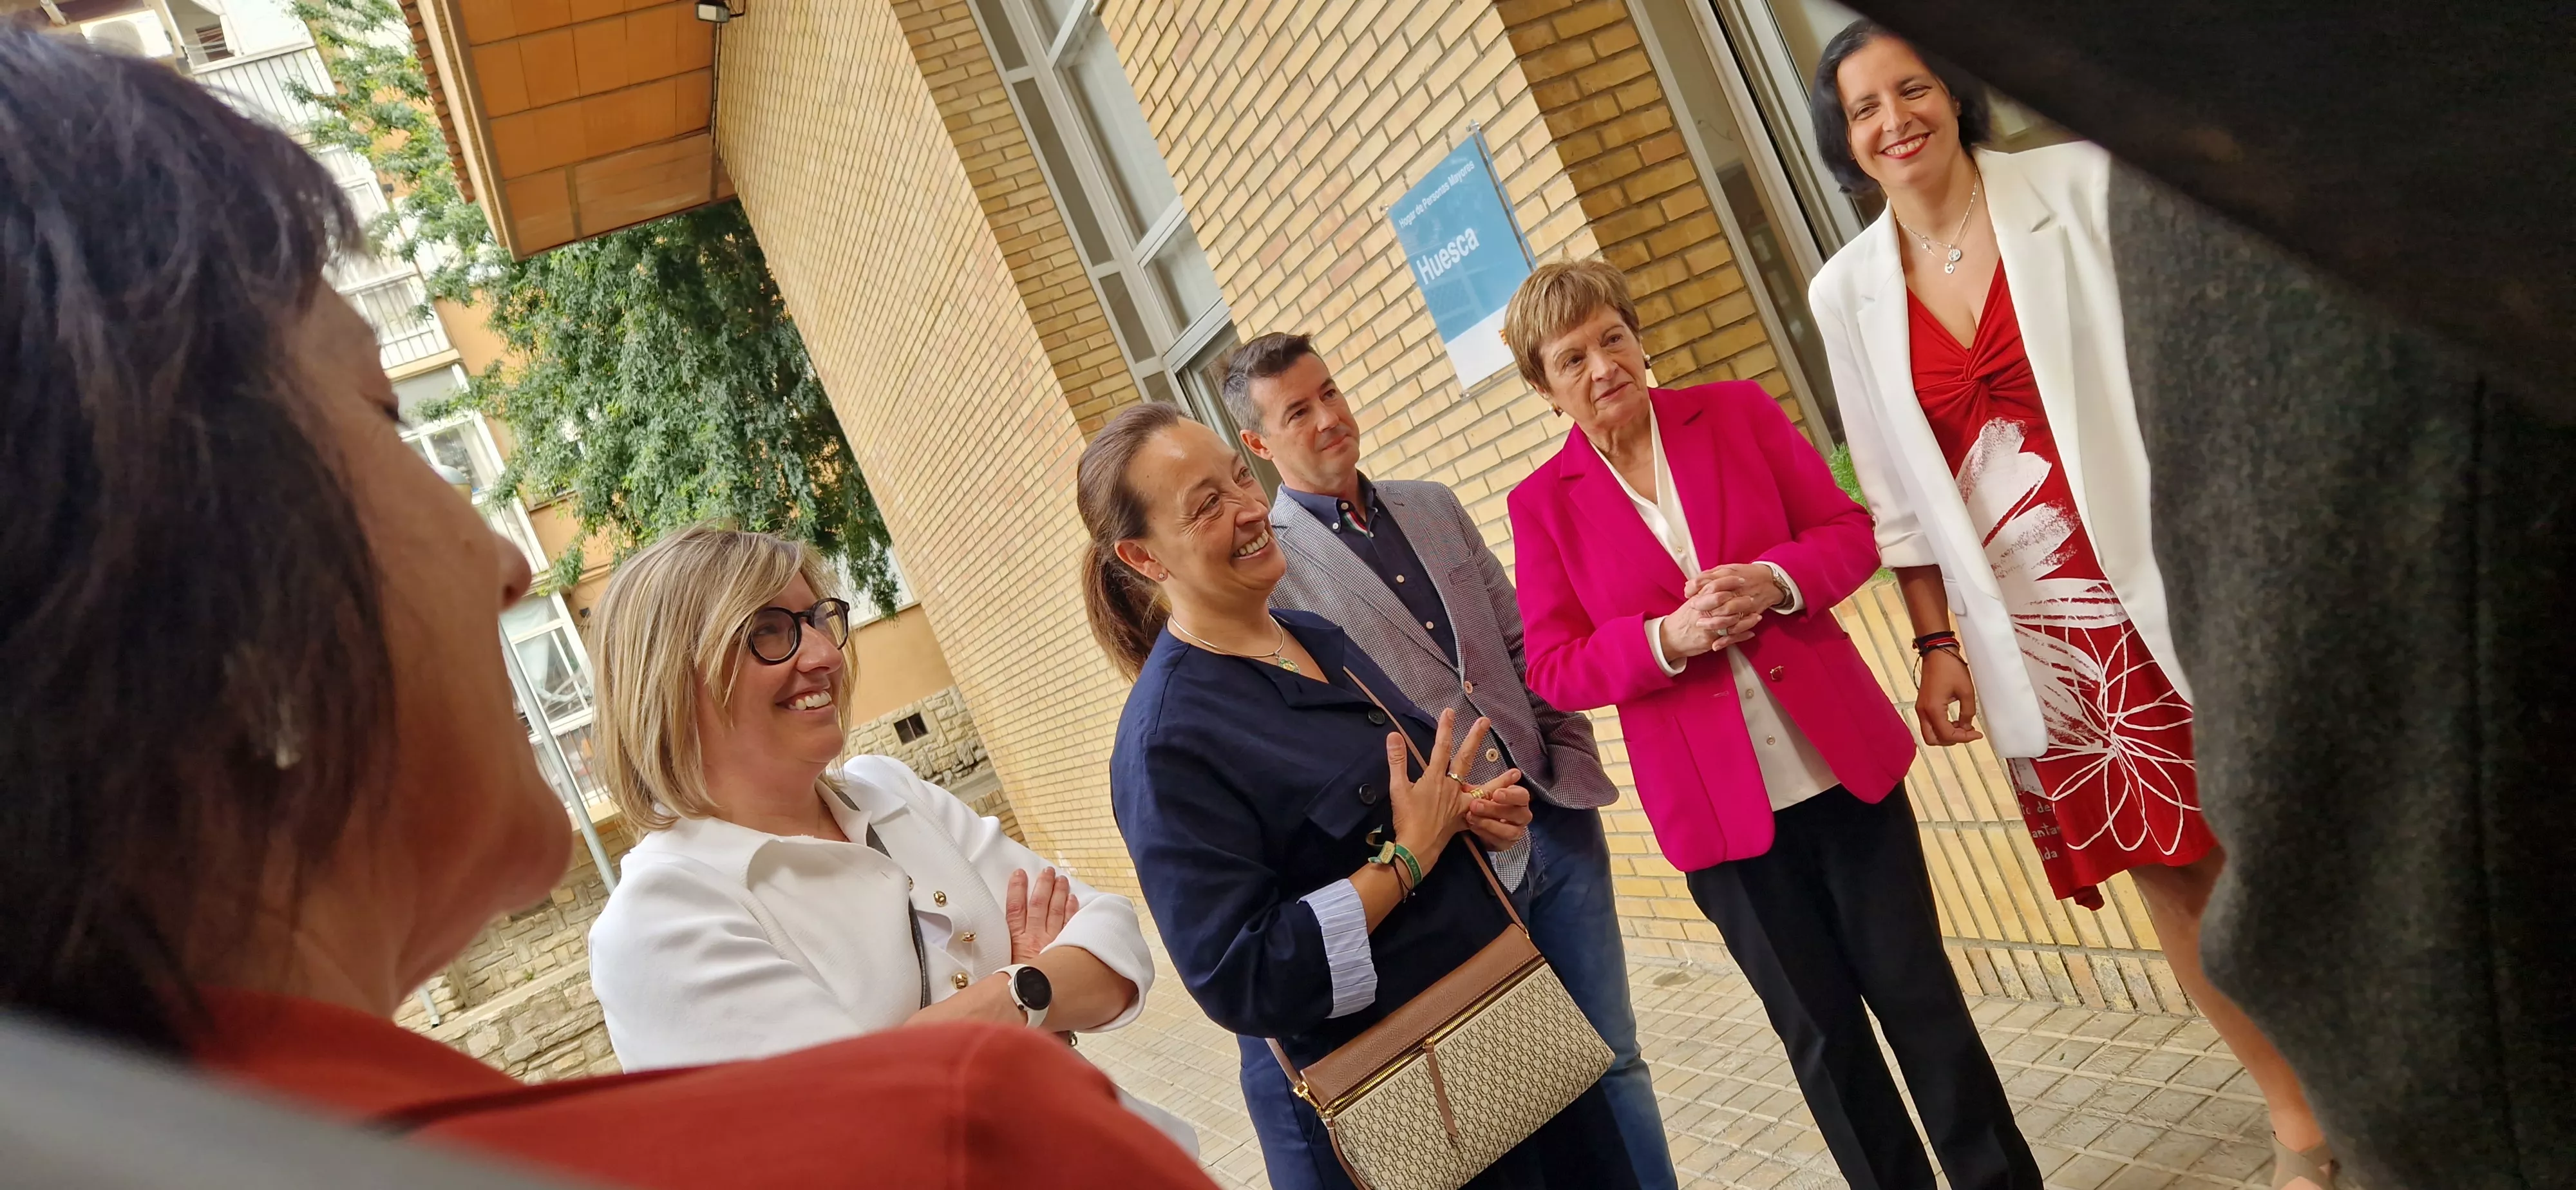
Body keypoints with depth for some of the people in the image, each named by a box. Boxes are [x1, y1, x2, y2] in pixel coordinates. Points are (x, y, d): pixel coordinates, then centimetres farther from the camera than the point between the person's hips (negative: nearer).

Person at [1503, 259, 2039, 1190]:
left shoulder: (1737, 411, 1)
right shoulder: (1541, 502, -2)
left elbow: (1851, 531, 2)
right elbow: (1553, 668, -4)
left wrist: (1775, 581, -18)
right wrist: (1665, 639, -20)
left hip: (1841, 760, 1)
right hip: (1714, 801, 0)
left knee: (1917, 988, 11)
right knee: (1820, 1030, 12)